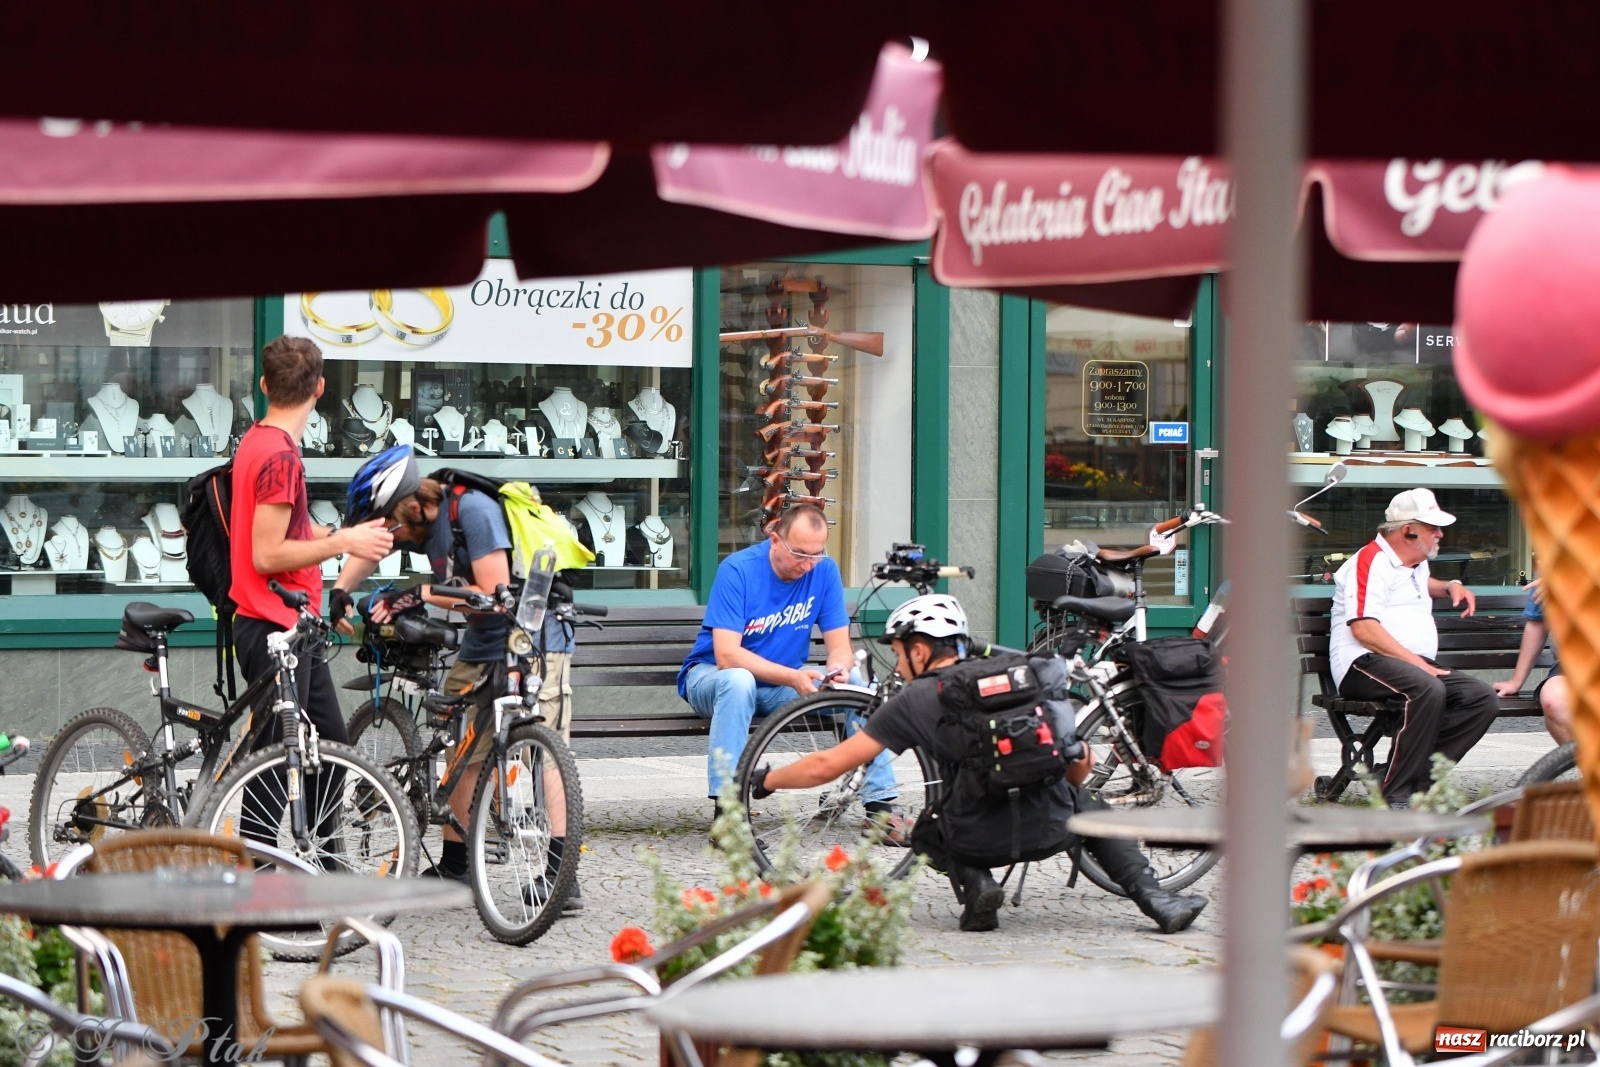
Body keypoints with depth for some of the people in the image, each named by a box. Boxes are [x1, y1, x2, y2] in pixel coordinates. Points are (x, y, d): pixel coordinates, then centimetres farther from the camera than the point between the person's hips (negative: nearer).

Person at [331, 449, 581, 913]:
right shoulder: (417, 522, 1)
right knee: (464, 754, 7)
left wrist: (421, 593, -23)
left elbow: (494, 595, -26)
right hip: (481, 648, 9)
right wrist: (341, 591, 4)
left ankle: (562, 875, -24)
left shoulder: (473, 510, -23)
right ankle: (453, 866, 16)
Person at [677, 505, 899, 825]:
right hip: (713, 675, -4)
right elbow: (726, 655, -28)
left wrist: (838, 668, -30)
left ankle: (881, 803, -14)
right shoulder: (738, 570, -21)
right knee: (739, 681, -39)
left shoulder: (824, 571, -6)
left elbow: (840, 645, -5)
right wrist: (792, 677, -38)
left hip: (786, 682, 4)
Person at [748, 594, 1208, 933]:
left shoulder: (913, 701, 8)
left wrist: (766, 780, 25)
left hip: (983, 838, -2)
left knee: (927, 831, 31)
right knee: (1087, 804, 36)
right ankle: (1155, 899, 17)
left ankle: (975, 883, 0)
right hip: (1053, 828, 3)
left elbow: (828, 765, 9)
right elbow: (1081, 761, 18)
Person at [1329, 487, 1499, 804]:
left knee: (1484, 699, -14)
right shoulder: (1371, 562, -3)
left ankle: (1419, 777, -22)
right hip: (1365, 663, -9)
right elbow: (1363, 628, -16)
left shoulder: (1416, 564, 27)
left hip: (1419, 666, 9)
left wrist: (1450, 586, 33)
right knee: (1428, 690, -39)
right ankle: (1396, 794, -34)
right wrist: (1415, 661, -21)